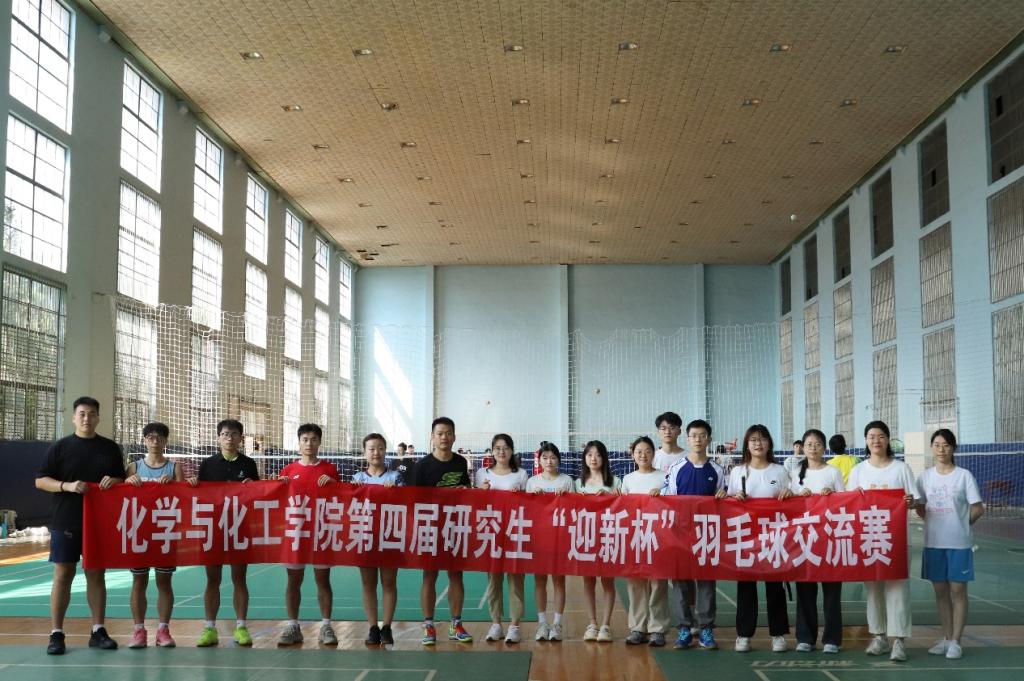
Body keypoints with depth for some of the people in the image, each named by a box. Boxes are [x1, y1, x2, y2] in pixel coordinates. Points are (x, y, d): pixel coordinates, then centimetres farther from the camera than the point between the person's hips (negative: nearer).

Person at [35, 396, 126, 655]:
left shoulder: (110, 448, 8)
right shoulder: (60, 447, 1)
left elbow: (123, 480, 13)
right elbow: (40, 481, -1)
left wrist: (114, 481, -10)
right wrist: (67, 486, -17)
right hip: (65, 522, -2)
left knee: (96, 574, 7)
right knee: (63, 575, -1)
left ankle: (98, 631, 13)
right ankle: (56, 634, 5)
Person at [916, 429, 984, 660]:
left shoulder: (964, 475, -6)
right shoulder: (925, 476, 4)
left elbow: (978, 509, -4)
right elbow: (920, 508, 12)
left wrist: (960, 525, 2)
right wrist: (938, 522, 2)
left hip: (958, 543, -3)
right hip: (933, 543, 3)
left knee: (958, 590, 1)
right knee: (941, 591, 10)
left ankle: (956, 641, 8)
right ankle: (946, 638, 20)